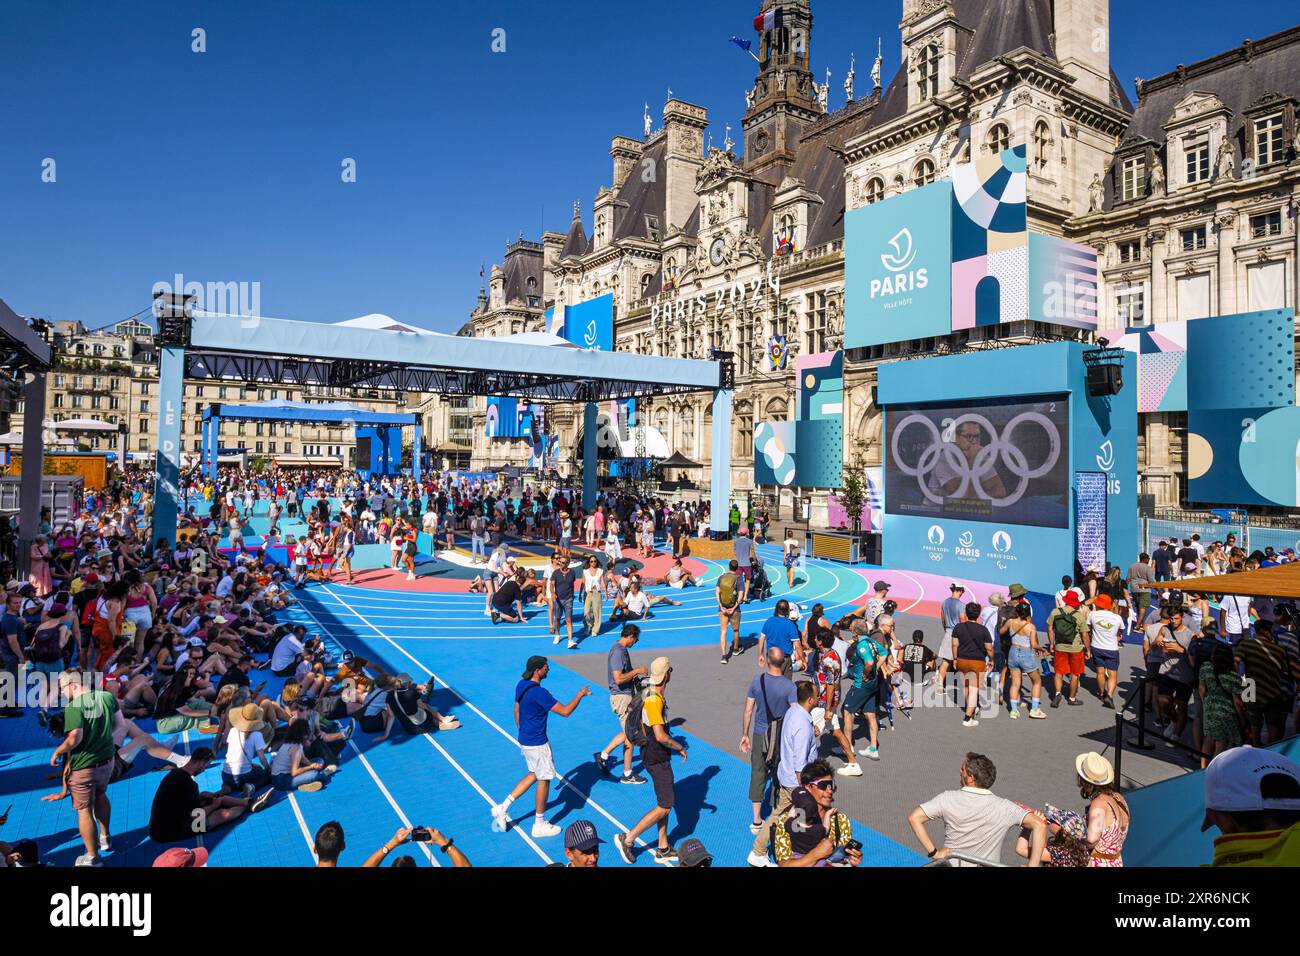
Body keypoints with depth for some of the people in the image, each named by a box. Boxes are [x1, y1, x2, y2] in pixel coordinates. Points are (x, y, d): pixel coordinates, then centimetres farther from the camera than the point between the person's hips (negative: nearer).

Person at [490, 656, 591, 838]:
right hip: (537, 744, -9)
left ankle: (502, 807, 22)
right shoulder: (539, 693, -27)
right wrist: (580, 694, -11)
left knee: (534, 774, 23)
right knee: (544, 780, 8)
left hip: (524, 740, 9)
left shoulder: (521, 685, 1)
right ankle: (539, 825, 21)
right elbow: (565, 711, -24)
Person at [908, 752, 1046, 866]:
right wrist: (1032, 865, -20)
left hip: (952, 863, 0)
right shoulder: (1003, 807, -17)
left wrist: (933, 852, -15)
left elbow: (914, 818, -22)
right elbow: (1039, 825, -25)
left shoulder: (948, 799, -17)